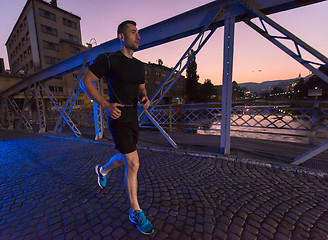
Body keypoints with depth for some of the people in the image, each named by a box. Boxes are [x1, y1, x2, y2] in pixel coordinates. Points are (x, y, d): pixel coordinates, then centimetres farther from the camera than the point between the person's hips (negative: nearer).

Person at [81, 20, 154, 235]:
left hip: (134, 118, 8)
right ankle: (135, 212, 17)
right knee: (133, 165, -6)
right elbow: (86, 81, -2)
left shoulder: (140, 66, 14)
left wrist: (145, 99, -3)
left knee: (126, 159, 21)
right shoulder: (108, 59, -5)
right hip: (118, 119, -7)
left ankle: (103, 170, 54)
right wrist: (106, 105, -14)